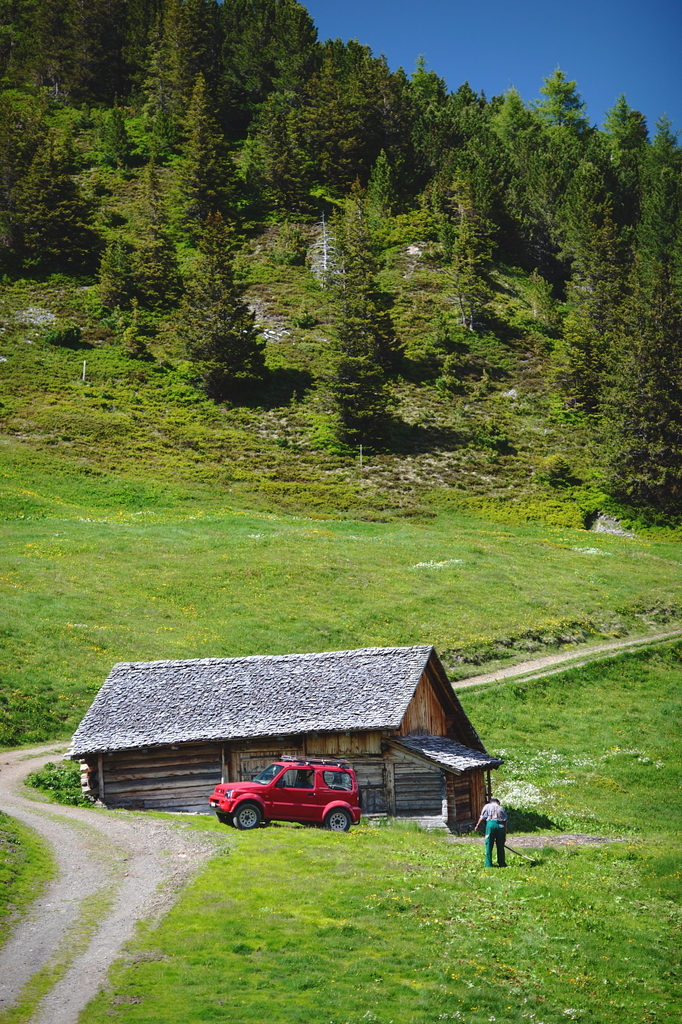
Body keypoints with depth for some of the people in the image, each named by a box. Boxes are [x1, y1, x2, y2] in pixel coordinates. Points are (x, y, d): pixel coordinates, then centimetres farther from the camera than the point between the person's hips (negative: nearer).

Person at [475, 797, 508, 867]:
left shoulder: (487, 806, 13)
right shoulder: (501, 808, 20)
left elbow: (482, 818, 3)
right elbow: (505, 822, 14)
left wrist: (477, 826, 12)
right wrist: (505, 834, 15)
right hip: (501, 825, 2)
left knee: (489, 845, 4)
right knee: (500, 846, 11)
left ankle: (488, 864, 3)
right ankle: (502, 863, 14)